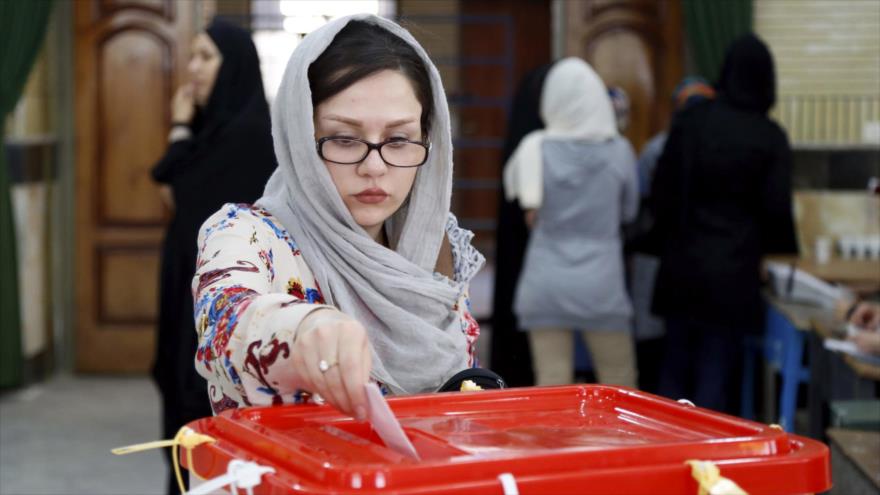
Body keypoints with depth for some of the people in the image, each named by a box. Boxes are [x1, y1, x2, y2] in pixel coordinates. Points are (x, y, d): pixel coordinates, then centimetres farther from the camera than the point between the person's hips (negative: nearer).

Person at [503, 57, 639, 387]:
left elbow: (515, 190, 11)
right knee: (619, 385, 9)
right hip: (601, 285, -1)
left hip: (545, 284, 1)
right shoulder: (619, 151, -4)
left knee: (551, 387, 2)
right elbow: (629, 211, 9)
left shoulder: (535, 150, -5)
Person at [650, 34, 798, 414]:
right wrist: (785, 251, 11)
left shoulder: (689, 122, -1)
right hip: (734, 269, -3)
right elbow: (776, 207, -5)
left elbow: (661, 189, 3)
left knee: (676, 365, 14)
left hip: (682, 264, 3)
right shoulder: (770, 137, -7)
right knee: (716, 370, 3)